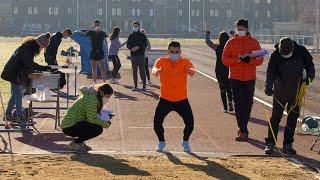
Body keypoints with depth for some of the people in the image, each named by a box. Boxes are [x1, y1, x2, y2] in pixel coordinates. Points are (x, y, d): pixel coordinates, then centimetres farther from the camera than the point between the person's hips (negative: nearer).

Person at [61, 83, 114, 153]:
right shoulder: (91, 99, -19)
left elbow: (92, 115, 18)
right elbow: (91, 118, -20)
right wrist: (105, 124, -11)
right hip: (69, 127, -11)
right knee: (98, 129, -20)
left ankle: (80, 142, 12)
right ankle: (75, 143, -8)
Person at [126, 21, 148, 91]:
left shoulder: (142, 35, 3)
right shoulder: (130, 36, 12)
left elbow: (145, 44, -3)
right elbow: (128, 45, 11)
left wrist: (138, 47, -17)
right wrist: (131, 48, -10)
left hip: (141, 54, -3)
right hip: (133, 55, 3)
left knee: (142, 70, -7)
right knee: (134, 70, 4)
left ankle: (144, 85, -2)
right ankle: (135, 86, 9)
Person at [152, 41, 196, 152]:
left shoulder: (185, 62, -3)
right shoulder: (162, 61, -6)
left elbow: (190, 68, -24)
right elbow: (155, 68, -27)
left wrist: (191, 71, -50)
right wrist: (156, 71, -52)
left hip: (182, 100, 0)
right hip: (165, 99, 0)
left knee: (190, 122, -8)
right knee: (157, 121, -10)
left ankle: (185, 142, 20)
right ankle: (161, 142, 17)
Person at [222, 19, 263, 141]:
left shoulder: (254, 43, 5)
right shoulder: (231, 43, 4)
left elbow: (260, 60, -1)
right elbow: (225, 60, -2)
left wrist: (249, 59, -20)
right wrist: (238, 59, -18)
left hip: (250, 78, 1)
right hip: (235, 78, -1)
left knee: (248, 103, 7)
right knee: (239, 104, -7)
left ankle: (242, 128, 22)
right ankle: (243, 131, -8)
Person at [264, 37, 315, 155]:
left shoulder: (301, 52, -9)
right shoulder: (275, 56, -15)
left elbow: (310, 66, 6)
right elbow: (271, 72, -18)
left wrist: (309, 76, -12)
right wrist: (268, 87, -34)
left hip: (296, 92, 2)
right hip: (280, 91, -2)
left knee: (293, 118, 5)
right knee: (275, 117, -2)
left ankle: (287, 145, 13)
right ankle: (270, 144, 6)